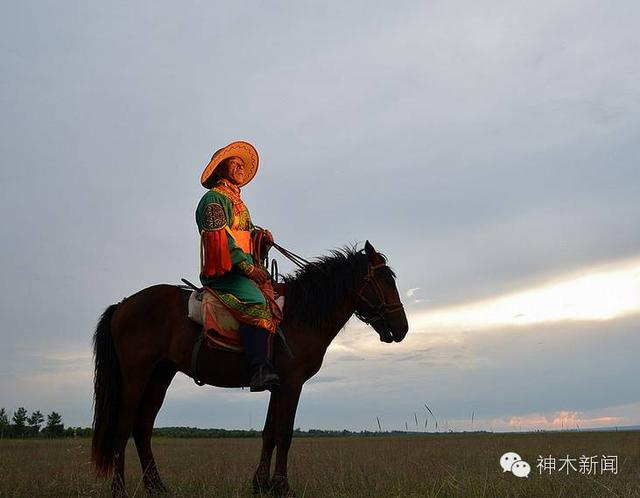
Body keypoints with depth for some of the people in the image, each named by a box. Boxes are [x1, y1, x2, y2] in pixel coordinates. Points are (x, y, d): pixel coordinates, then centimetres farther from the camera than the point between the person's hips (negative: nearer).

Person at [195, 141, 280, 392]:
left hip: (243, 268, 10)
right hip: (223, 270, -9)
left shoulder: (237, 202, 29)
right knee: (255, 304, -30)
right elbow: (220, 236, -11)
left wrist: (261, 234, 2)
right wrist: (247, 266, -19)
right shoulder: (213, 198, 1)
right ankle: (260, 369, -41)